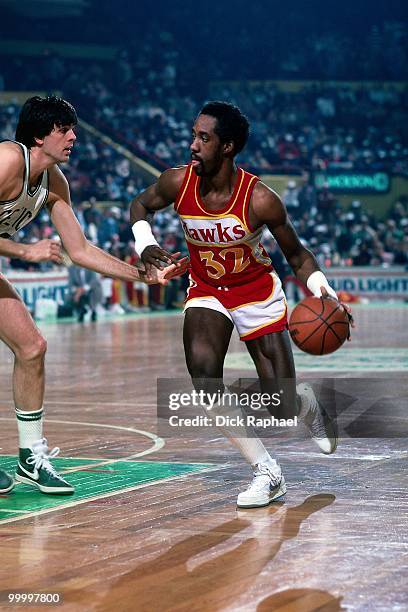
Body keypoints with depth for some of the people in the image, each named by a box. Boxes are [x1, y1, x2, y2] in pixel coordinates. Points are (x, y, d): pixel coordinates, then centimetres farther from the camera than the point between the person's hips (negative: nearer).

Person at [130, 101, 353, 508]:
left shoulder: (260, 200, -26)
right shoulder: (178, 183, -19)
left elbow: (295, 254, -12)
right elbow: (140, 205, 4)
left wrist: (323, 292, -29)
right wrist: (144, 245, -16)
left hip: (257, 294, -2)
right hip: (206, 291, 2)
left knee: (282, 404, -4)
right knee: (204, 381, -24)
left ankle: (308, 404, 38)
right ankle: (266, 473, -9)